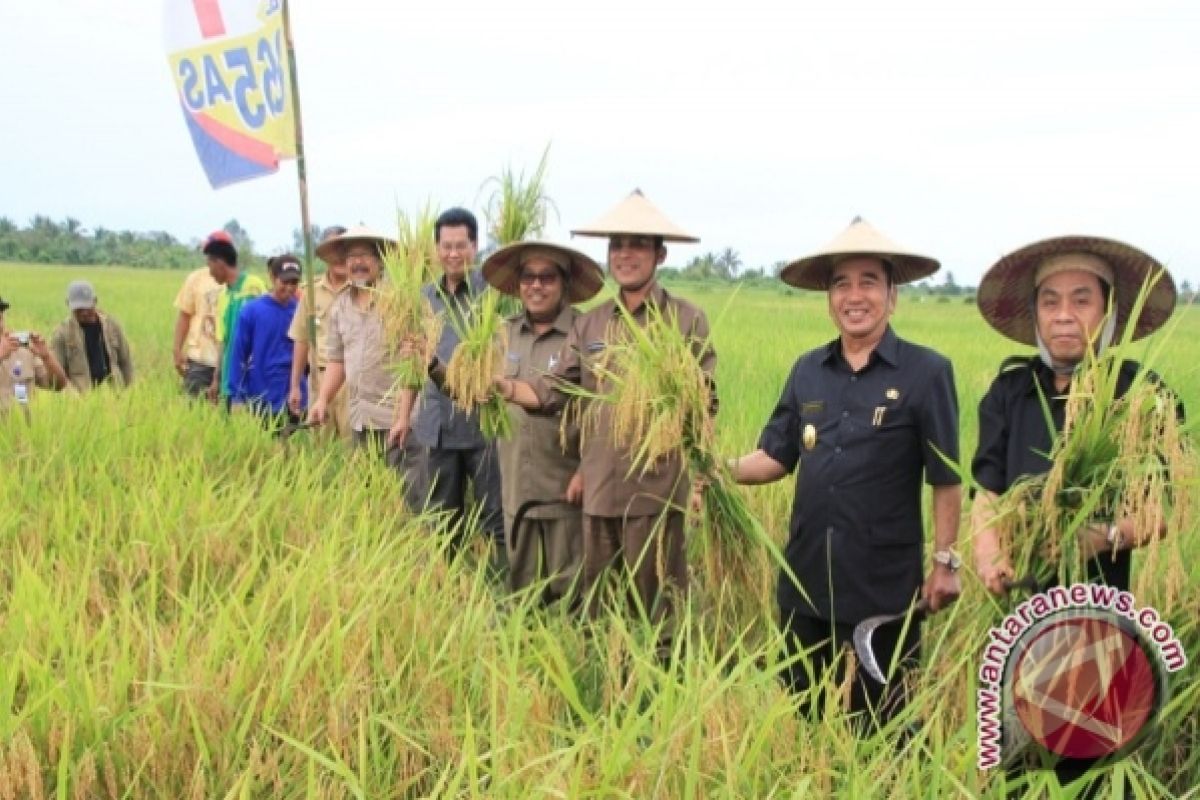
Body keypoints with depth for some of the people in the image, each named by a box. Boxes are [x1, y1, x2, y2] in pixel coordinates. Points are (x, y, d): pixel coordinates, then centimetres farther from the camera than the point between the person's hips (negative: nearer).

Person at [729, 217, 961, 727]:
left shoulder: (925, 371, -8)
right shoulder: (807, 371, 6)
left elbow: (946, 479, -5)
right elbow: (776, 456, 10)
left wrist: (944, 561, -6)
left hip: (884, 585, -5)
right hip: (805, 579, 5)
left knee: (877, 728, 9)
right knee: (802, 713, 18)